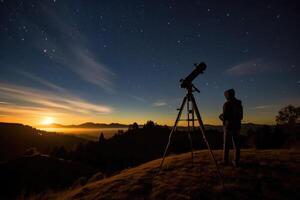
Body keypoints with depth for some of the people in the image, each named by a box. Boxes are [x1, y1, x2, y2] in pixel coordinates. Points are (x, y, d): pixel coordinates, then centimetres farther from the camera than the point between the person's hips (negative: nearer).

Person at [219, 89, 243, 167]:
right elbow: (241, 117, 14)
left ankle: (225, 161, 9)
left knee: (226, 145, 4)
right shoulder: (239, 104, 9)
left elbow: (224, 117, -15)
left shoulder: (226, 104, -10)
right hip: (237, 126, 5)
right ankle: (236, 162, 8)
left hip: (228, 126, -5)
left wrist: (221, 116, 7)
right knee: (236, 145, 7)